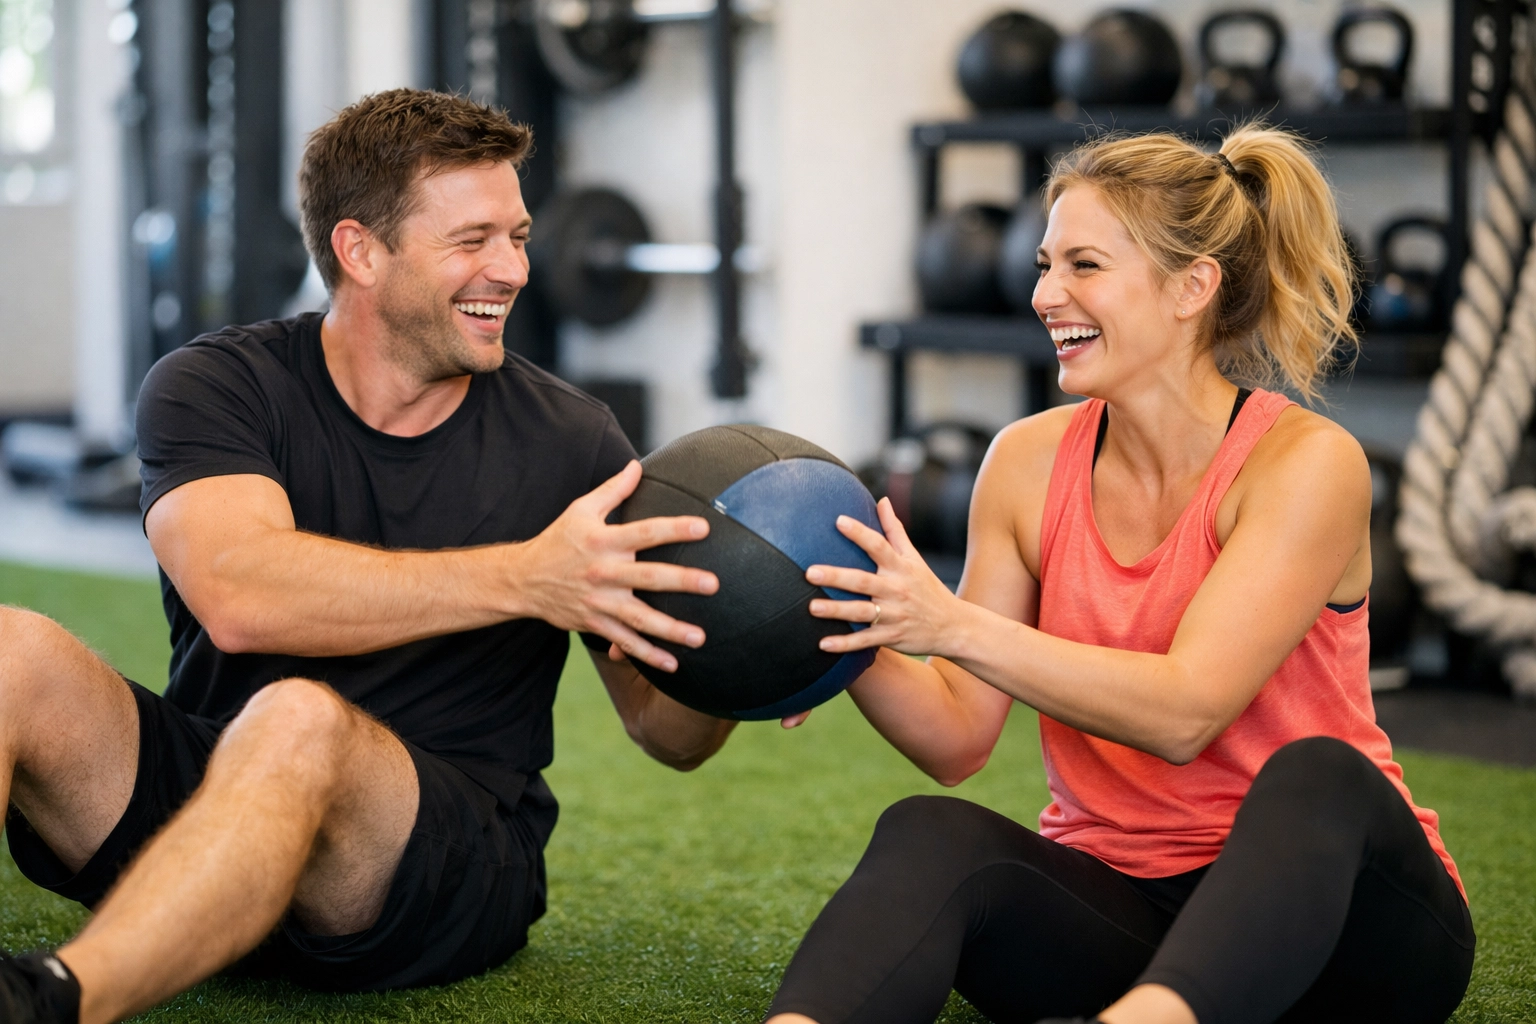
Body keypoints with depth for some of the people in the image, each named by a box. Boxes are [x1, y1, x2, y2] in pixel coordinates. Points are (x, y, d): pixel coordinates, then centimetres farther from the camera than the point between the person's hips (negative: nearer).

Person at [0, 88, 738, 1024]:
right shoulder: (216, 386, 0)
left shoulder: (570, 443, 3)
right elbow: (235, 594, -23)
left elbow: (670, 735, 9)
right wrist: (525, 577, -31)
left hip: (454, 862, -1)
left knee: (302, 721, -34)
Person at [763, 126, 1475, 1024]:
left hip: (1314, 906, -3)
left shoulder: (1306, 463, -12)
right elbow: (957, 737, 0)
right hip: (1115, 902, 4)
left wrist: (955, 626, -30)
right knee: (929, 834, -27)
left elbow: (1182, 711, -23)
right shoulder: (1029, 462, 2)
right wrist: (855, 637, -19)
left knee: (1312, 776, -37)